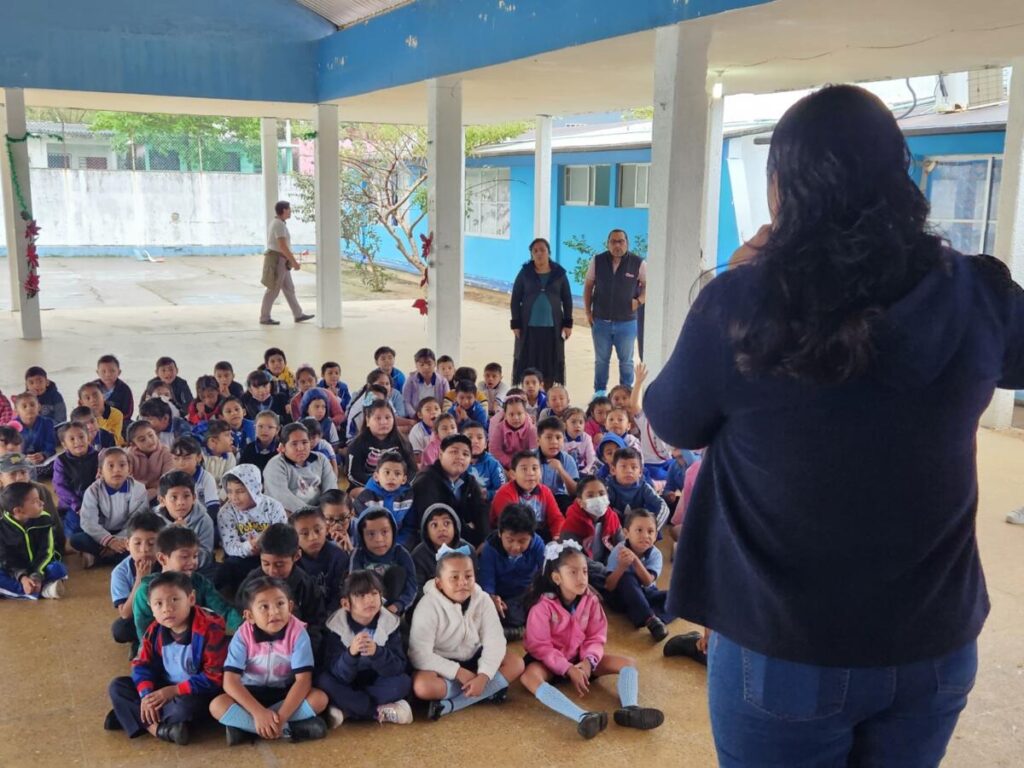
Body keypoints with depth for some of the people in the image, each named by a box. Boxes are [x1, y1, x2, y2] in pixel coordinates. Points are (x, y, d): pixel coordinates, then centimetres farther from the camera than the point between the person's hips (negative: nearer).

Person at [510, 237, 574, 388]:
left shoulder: (559, 273, 2)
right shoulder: (525, 273, 0)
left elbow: (567, 300, 6)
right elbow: (515, 300, 2)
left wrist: (568, 323, 1)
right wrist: (516, 324, -4)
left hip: (552, 327, 1)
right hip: (529, 326, -1)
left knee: (551, 362, 5)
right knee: (527, 362, 1)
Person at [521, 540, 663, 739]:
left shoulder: (591, 600, -7)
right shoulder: (543, 606, -21)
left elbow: (596, 636, -3)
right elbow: (540, 646, -20)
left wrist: (589, 661, -23)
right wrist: (568, 670, -28)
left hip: (581, 658, 5)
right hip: (550, 660, -5)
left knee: (628, 663, -10)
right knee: (528, 675, -39)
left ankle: (629, 708, -38)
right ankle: (583, 717, -57)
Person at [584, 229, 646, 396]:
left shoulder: (638, 263, -6)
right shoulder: (597, 261, -1)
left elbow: (647, 285, 5)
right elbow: (588, 285, 7)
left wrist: (640, 300, -13)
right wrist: (588, 311, 4)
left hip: (626, 322, -1)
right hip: (601, 321, 2)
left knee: (626, 361, 8)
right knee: (601, 360, 12)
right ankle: (599, 394, 23)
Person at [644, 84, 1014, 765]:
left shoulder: (740, 305, -19)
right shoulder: (980, 295, -11)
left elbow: (673, 423, -2)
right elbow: (1008, 367, 13)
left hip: (785, 649, -2)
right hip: (937, 644, 3)